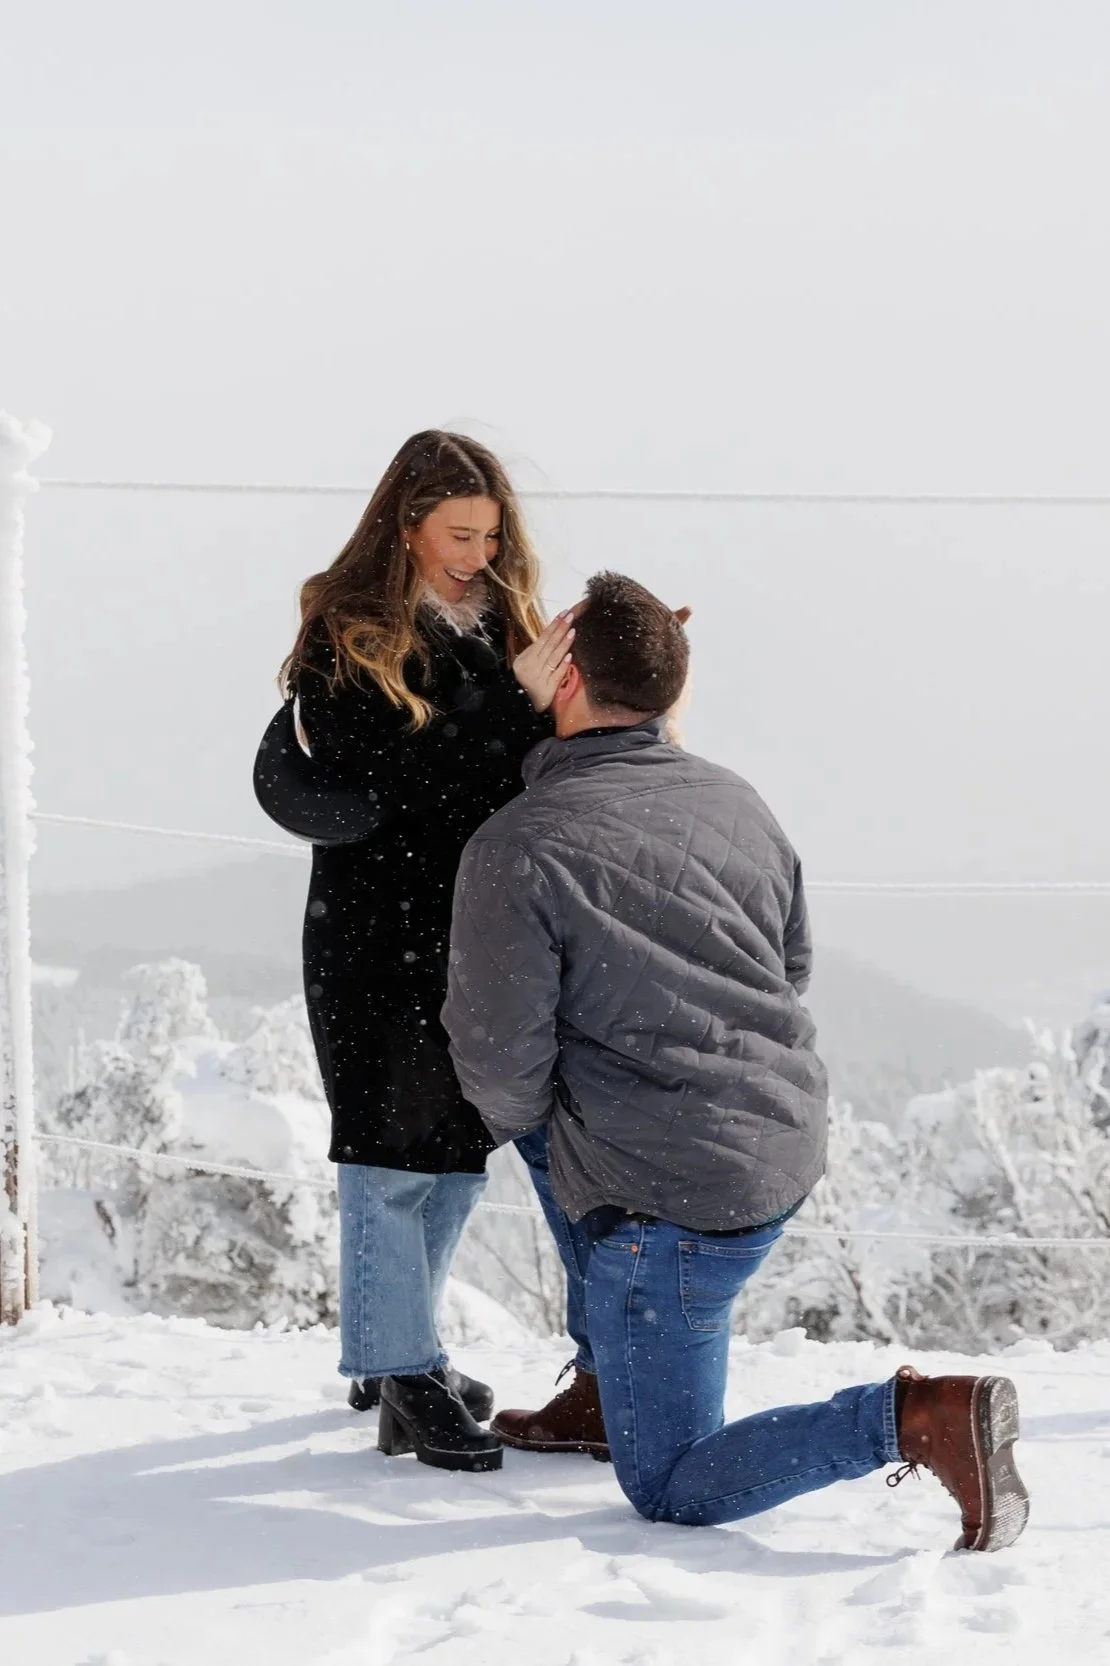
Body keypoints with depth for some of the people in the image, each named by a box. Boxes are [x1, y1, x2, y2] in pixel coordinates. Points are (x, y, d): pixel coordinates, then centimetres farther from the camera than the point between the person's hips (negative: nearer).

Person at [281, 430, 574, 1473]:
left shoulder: (501, 621, 10)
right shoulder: (346, 637, -8)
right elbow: (385, 779, -20)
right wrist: (513, 704, -22)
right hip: (380, 928, -6)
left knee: (464, 1148, 12)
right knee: (393, 1151, -4)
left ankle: (397, 1346, 26)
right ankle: (403, 1384, 0)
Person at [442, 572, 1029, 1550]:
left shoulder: (516, 851, -14)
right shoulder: (737, 803, 7)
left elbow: (502, 1057, -12)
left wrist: (520, 1119, 11)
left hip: (669, 1197, -8)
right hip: (790, 1149, 8)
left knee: (673, 1491, 3)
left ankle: (916, 1420, -17)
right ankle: (605, 1397, 40)